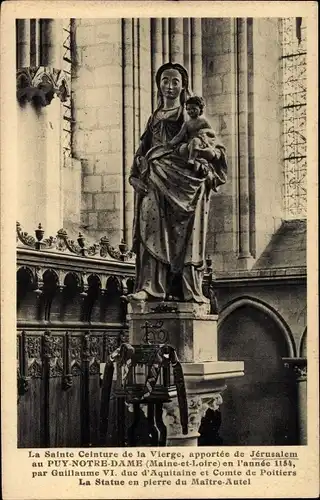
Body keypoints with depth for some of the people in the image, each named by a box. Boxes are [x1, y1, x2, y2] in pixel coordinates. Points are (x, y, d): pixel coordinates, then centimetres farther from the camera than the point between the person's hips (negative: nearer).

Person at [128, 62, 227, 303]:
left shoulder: (192, 116, 11)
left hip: (187, 183, -3)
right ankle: (150, 287, -14)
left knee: (188, 236, -8)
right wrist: (141, 169, 1)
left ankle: (191, 290, -8)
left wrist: (211, 152, -14)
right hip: (157, 185, 3)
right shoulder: (154, 119, 21)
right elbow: (143, 152, 19)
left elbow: (215, 149, 7)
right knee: (154, 233, -9)